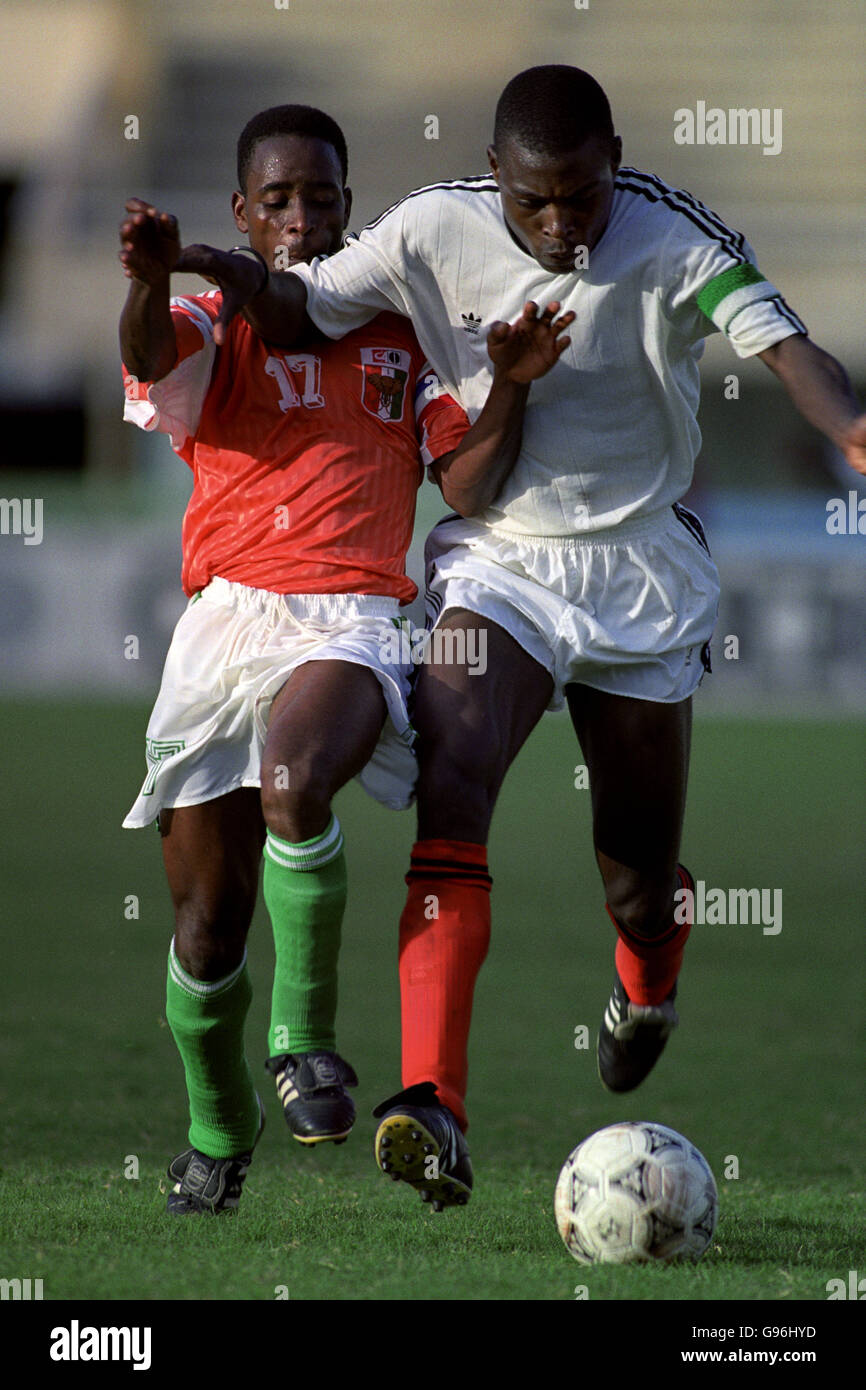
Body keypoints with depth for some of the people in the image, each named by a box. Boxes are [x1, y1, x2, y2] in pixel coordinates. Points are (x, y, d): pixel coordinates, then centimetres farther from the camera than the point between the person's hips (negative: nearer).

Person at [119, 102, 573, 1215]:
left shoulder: (401, 334, 17)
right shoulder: (218, 325, 9)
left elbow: (470, 476, 11)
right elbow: (152, 354, -16)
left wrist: (509, 385, -7)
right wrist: (151, 280, -39)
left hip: (350, 622, 0)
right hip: (226, 614, 1)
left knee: (294, 785, -35)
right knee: (207, 922, 2)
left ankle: (303, 1039, -18)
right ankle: (217, 1132, 27)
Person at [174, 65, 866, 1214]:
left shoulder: (676, 238, -16)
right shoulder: (435, 232, -9)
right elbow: (306, 309, 1)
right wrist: (233, 285, -22)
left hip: (645, 569, 0)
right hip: (499, 559, 0)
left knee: (641, 862, 10)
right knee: (449, 787, -25)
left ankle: (647, 992, 50)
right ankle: (434, 1102, -34)